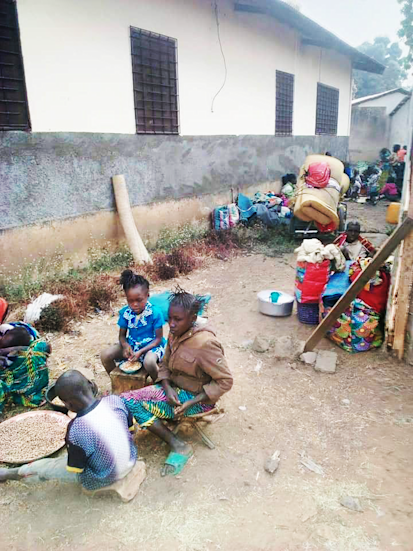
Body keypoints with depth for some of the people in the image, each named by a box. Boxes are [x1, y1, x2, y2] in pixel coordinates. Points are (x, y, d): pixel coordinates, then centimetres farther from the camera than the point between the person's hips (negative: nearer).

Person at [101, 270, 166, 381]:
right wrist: (125, 345, -21)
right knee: (105, 356, -14)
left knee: (149, 362, -38)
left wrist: (140, 352, -23)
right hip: (131, 344, 5)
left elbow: (158, 338, -12)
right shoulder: (125, 312, -7)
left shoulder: (155, 313, -19)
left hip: (151, 345, -5)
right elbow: (122, 335, 4)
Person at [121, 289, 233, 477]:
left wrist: (191, 403, -22)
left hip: (197, 399, -8)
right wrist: (167, 388, -10)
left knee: (131, 402, -17)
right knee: (128, 398, -9)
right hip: (174, 388, 8)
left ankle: (178, 446, -7)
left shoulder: (204, 343, -25)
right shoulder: (176, 333, -3)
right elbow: (165, 364, 10)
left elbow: (225, 381, -21)